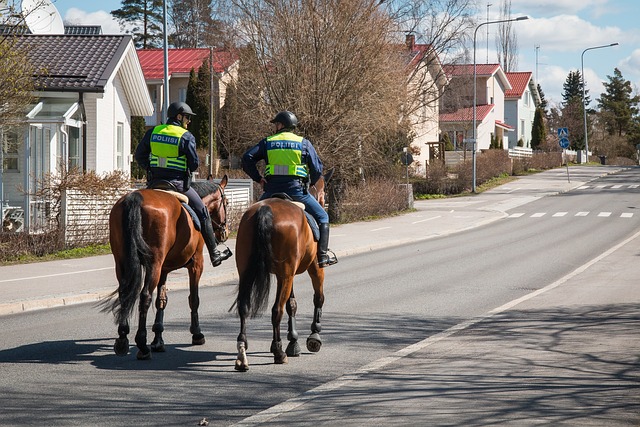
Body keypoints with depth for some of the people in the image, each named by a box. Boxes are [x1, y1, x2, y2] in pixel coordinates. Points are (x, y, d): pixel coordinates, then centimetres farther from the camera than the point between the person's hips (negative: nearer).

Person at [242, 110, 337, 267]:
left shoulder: (267, 142, 10)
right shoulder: (304, 143, 8)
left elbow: (247, 158, 0)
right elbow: (317, 168, 3)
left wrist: (258, 178, 7)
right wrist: (310, 183, 19)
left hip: (272, 190, 1)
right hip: (296, 189, -1)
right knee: (322, 218, 11)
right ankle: (323, 255, -1)